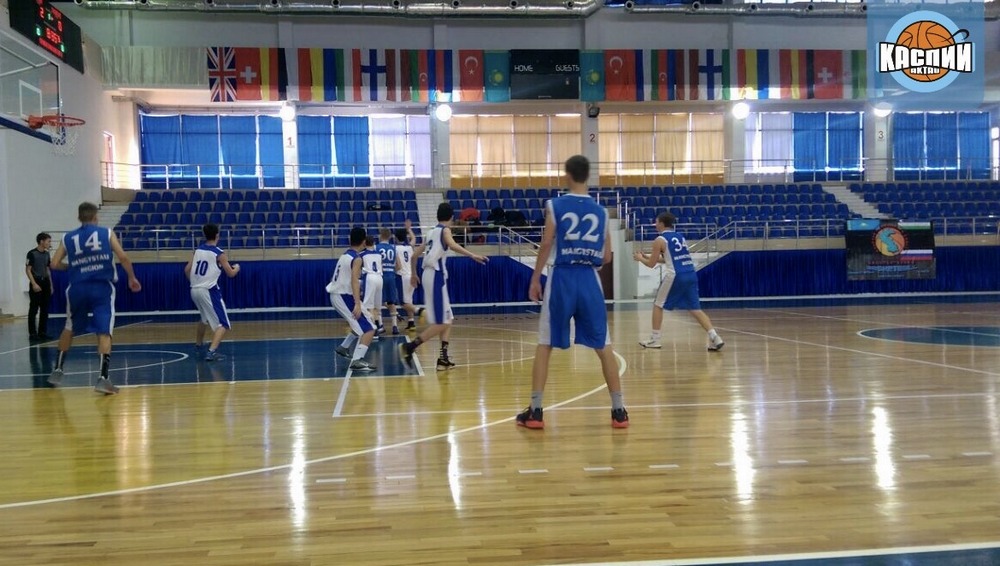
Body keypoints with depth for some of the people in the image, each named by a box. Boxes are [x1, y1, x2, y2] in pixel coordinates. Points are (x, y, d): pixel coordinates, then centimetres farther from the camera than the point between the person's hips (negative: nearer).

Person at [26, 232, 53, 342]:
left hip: (45, 283, 7)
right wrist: (34, 284, -18)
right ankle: (32, 334, 0)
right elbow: (28, 270, -10)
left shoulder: (47, 254, 12)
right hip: (36, 283, -7)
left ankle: (42, 332, 15)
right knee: (33, 310, -4)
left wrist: (50, 284, 15)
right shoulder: (32, 253, -8)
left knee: (45, 310, 8)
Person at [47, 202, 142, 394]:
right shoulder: (107, 233, 4)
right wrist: (132, 279, 8)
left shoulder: (68, 238, 11)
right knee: (104, 333, -4)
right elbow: (123, 258, -5)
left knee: (69, 329, 24)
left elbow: (54, 264, 8)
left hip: (77, 289, 3)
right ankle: (103, 378, -16)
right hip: (102, 288, -3)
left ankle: (57, 370, 30)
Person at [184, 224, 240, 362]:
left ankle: (198, 346, 46)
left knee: (205, 319, 32)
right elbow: (231, 273, -3)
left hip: (194, 290, 7)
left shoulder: (198, 250, 9)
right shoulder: (219, 253, -7)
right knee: (222, 324, -3)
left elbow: (187, 270, 10)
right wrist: (237, 267, 20)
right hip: (209, 291, -7)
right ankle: (211, 352, -22)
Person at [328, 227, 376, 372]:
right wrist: (357, 304, -37)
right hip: (344, 296, -10)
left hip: (338, 295, 10)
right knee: (369, 329, -14)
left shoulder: (345, 255, 13)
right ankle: (357, 361, -28)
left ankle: (343, 347, 36)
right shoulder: (357, 258, -14)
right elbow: (354, 280, -28)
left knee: (362, 322, 29)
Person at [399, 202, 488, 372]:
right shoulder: (445, 230, -2)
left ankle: (443, 358, 7)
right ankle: (410, 347, -14)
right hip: (436, 276, -9)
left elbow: (414, 255, 24)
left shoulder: (431, 232, 20)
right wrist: (472, 255, -35)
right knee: (441, 323, -8)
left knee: (447, 320, 12)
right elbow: (452, 245, -25)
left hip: (430, 275, 9)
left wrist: (414, 274, 38)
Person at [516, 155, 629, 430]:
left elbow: (546, 244, -7)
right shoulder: (600, 211, 8)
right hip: (590, 279, 2)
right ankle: (619, 411, 10)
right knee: (604, 347, 9)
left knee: (544, 345, 7)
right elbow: (606, 257, 9)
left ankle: (535, 411, 7)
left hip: (562, 278, -2)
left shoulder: (555, 205, -2)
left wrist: (535, 278, 2)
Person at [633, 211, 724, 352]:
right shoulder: (680, 237, 20)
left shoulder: (659, 240, -1)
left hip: (677, 276, -6)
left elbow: (651, 264, 3)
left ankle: (654, 339, 13)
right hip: (691, 274, 6)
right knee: (695, 308, 7)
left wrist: (640, 258, 24)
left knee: (658, 305, 11)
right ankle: (715, 337, -7)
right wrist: (647, 256, 36)